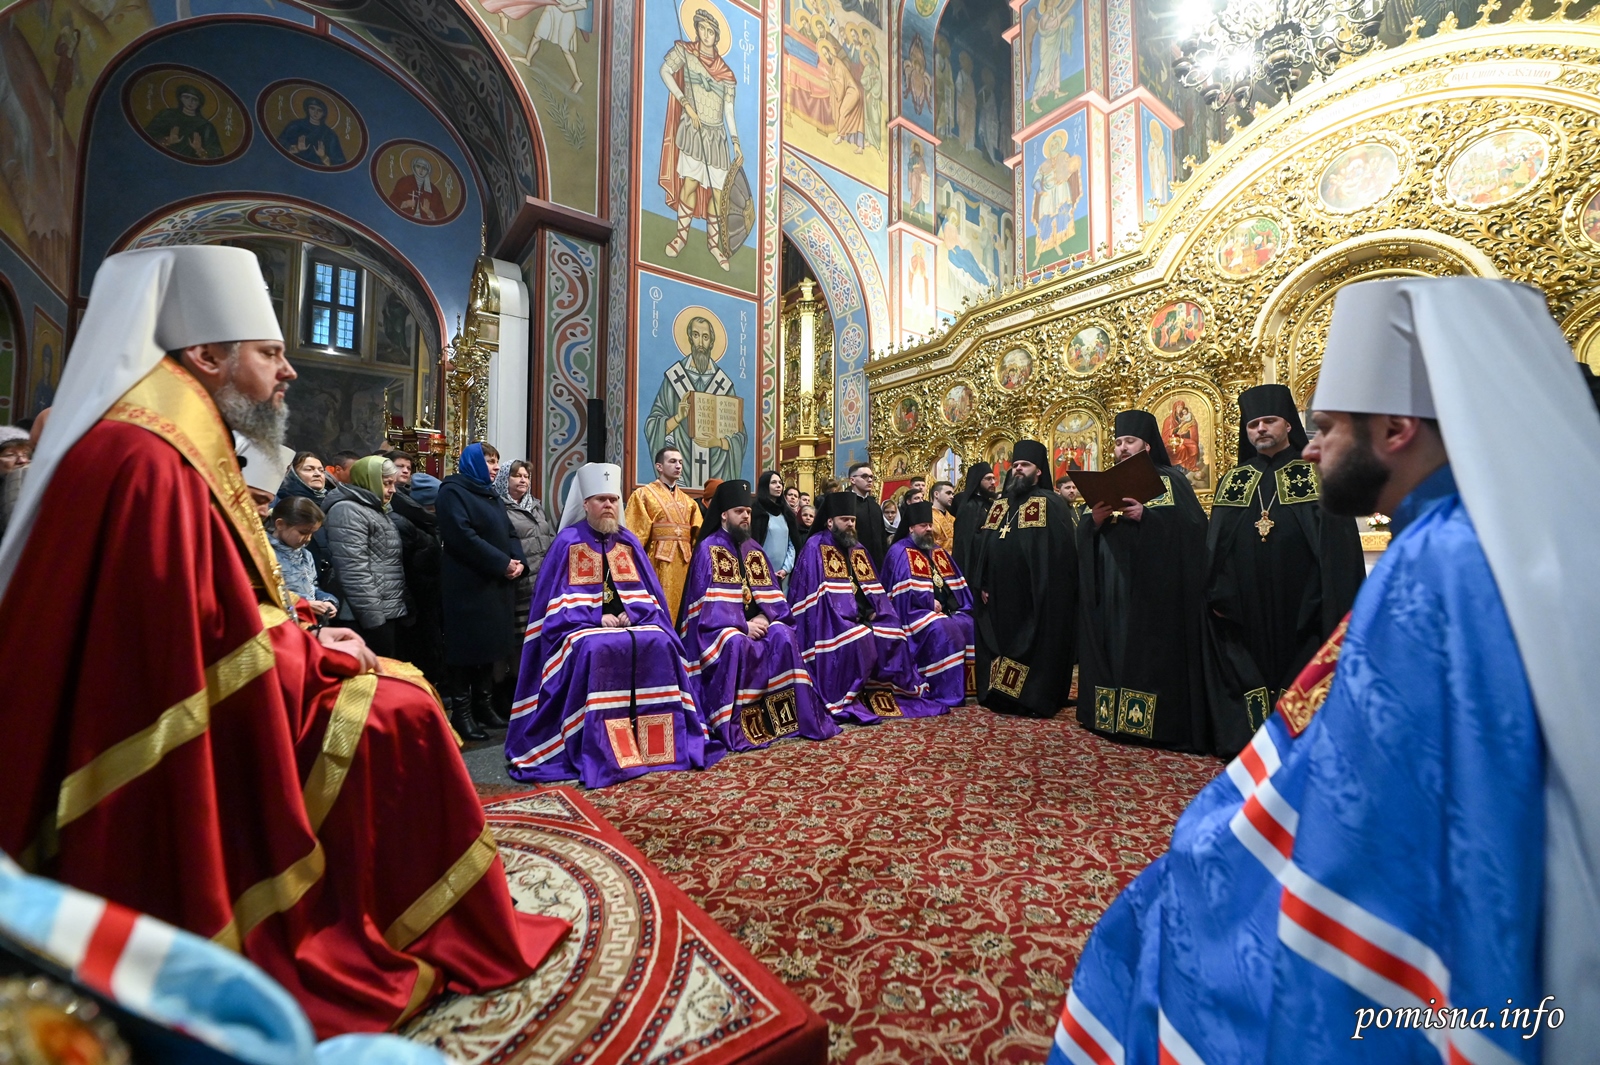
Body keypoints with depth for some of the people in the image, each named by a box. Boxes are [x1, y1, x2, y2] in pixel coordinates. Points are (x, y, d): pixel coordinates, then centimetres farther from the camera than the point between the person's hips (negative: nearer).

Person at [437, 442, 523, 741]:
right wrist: (503, 563, -19)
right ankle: (461, 713, 9)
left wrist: (518, 561, -5)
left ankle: (484, 705, 23)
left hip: (498, 583, 8)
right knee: (468, 647, -1)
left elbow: (509, 532, 14)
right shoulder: (453, 491, -7)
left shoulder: (490, 494, 20)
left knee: (490, 643, 12)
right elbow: (462, 536, -20)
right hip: (469, 584, -8)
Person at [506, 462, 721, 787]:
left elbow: (646, 592, 10)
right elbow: (559, 599, -5)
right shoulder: (567, 542, 1)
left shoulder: (629, 542, 12)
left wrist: (631, 613, -11)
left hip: (629, 623, 3)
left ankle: (656, 744, -15)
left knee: (661, 644, -25)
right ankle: (594, 753, -25)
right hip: (581, 625, -3)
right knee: (595, 650, -35)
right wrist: (597, 617, -17)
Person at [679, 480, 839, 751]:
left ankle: (795, 716, -16)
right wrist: (743, 625, -21)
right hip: (720, 625, -5)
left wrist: (763, 618, -12)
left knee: (784, 637, -23)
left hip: (754, 621, 5)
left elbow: (770, 593, 8)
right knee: (735, 645, -36)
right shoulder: (708, 548, -6)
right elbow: (710, 603, -14)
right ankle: (732, 727, -25)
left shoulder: (754, 549, 13)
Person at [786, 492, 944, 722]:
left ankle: (883, 693, 5)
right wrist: (851, 613, -19)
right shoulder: (815, 547, -8)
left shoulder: (857, 548, 16)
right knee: (859, 641, -30)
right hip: (831, 618, -7)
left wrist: (873, 610, -5)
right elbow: (820, 593, -17)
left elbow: (872, 587, 14)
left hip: (862, 616, 7)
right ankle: (843, 700, -17)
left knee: (893, 634, -10)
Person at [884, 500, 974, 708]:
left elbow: (957, 582, 16)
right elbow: (906, 586, -16)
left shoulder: (938, 552, 19)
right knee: (941, 630, -31)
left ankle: (968, 685, -6)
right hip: (917, 611, -7)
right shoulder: (900, 552, -3)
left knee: (969, 626, -15)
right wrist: (930, 602, -17)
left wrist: (954, 604, -1)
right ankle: (946, 693, -24)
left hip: (947, 609, 7)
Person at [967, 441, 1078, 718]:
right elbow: (979, 547, 11)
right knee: (999, 642, 12)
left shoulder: (1050, 504, -4)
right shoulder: (998, 505, 14)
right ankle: (1001, 695, 24)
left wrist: (1043, 589, -18)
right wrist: (981, 584, 4)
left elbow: (1059, 552, -12)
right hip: (999, 593, 6)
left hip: (1033, 594, -6)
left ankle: (1035, 699, 14)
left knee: (1033, 644, 1)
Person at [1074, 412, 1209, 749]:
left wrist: (1146, 516, -21)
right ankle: (1110, 716, 14)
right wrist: (1095, 520, -12)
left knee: (1153, 654, -4)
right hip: (1111, 589, 5)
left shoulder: (1170, 480, 4)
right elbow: (1085, 538, 10)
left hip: (1155, 588, -4)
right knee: (1112, 652, 6)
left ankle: (1158, 723, 5)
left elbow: (1193, 526, -10)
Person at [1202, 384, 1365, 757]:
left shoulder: (1316, 475, 3)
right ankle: (1248, 745, 18)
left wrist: (1332, 605, -12)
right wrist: (1217, 594, -3)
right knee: (1247, 676, 7)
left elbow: (1336, 544, -4)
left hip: (1300, 607, -2)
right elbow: (1214, 545, 7)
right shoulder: (1233, 481, 11)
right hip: (1243, 612, 3)